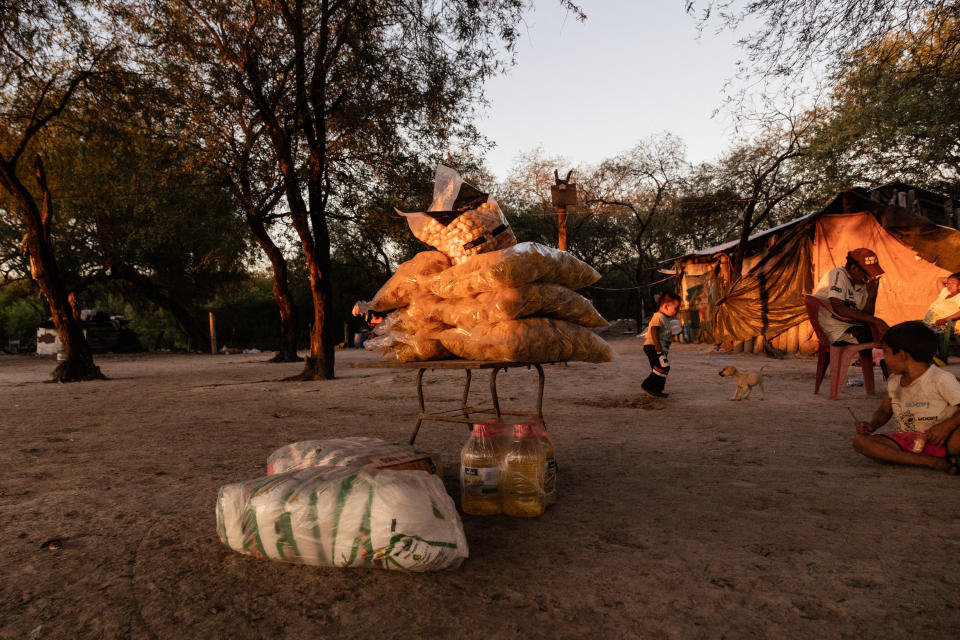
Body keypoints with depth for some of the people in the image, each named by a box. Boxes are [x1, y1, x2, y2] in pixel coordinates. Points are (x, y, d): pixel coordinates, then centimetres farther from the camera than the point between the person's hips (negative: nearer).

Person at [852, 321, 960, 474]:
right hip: (905, 441, 6)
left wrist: (948, 426, -25)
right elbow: (884, 411, 20)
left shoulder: (941, 379, -9)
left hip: (939, 442, -6)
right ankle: (932, 462, -26)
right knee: (860, 441, -24)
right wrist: (871, 426, 1)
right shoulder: (894, 381, 10)